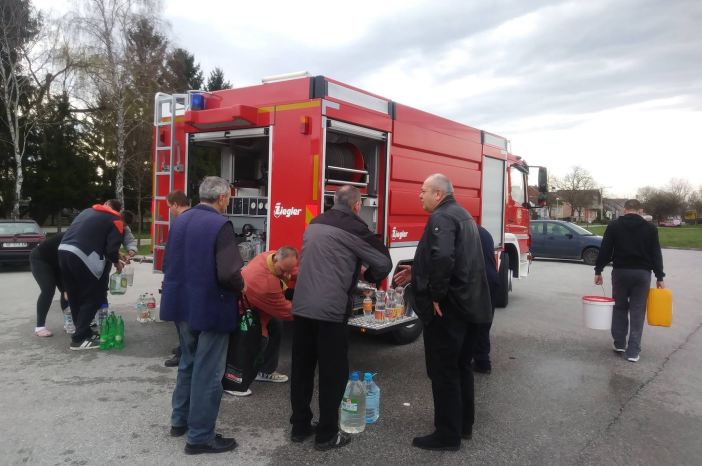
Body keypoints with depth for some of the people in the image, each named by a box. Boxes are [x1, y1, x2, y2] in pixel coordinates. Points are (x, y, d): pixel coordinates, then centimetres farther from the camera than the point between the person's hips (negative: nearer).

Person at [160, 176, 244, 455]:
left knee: (188, 364, 24)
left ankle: (180, 420, 36)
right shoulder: (220, 225, -19)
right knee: (207, 373, 4)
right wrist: (240, 287, -7)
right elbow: (229, 273, -27)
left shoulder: (180, 221, 6)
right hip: (210, 308, -8)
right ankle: (200, 437, 14)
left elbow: (167, 263, 14)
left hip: (182, 304, 8)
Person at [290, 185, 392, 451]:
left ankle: (299, 427, 26)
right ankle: (327, 435, 13)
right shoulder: (353, 227, -6)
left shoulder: (315, 224, 16)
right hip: (330, 310, -7)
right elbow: (384, 263, -4)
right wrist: (367, 275, 16)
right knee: (333, 373, 5)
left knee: (301, 369, 14)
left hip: (301, 306, 7)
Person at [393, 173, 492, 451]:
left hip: (448, 308, -10)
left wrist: (437, 296, -22)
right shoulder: (462, 215, 17)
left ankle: (447, 435, 11)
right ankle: (464, 425, 32)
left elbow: (443, 257, -33)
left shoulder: (441, 217, -16)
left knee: (443, 372, 1)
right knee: (461, 367, 19)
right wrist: (417, 271, 19)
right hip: (470, 304, 10)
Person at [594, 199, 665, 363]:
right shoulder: (650, 228, 3)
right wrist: (660, 277, 5)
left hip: (620, 271, 0)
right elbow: (656, 254, 2)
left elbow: (605, 251, -3)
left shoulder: (614, 226, 0)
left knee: (619, 308, 16)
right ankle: (633, 351, 3)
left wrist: (598, 271, 4)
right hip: (642, 273, 0)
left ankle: (619, 344, 18)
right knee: (637, 312, 4)